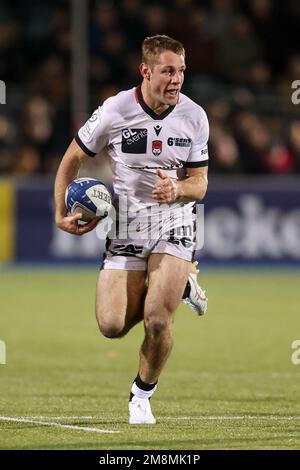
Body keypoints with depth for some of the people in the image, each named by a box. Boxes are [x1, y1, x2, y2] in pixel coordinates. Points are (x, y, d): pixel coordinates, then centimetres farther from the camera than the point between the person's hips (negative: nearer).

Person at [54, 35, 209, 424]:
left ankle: (143, 393, 12)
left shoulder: (194, 116, -5)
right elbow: (72, 159, 5)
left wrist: (177, 189, -20)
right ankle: (177, 285, 24)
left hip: (174, 222, -1)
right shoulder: (115, 111, -10)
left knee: (157, 320, -17)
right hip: (125, 228, 1)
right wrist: (61, 213, -1)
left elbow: (199, 183, 2)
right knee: (112, 326, -6)